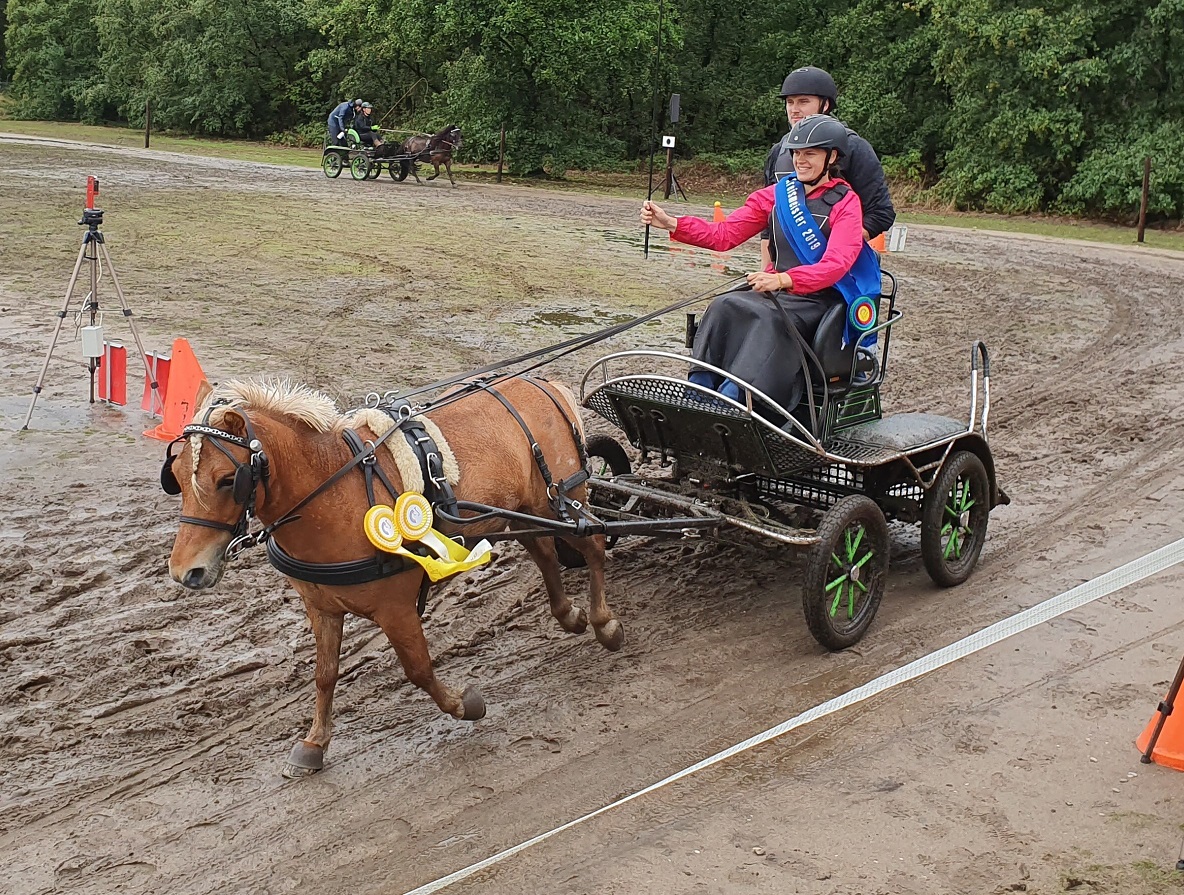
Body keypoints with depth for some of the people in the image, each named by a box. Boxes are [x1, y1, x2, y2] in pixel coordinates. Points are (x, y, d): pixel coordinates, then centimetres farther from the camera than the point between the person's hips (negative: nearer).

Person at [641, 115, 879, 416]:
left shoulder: (845, 202, -2)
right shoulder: (777, 195, 12)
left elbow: (836, 265, -18)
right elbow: (723, 235, 8)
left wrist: (783, 279, -35)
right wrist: (671, 223, -6)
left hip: (819, 299, -4)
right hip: (774, 289, 5)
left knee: (770, 318, -35)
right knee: (723, 307, -25)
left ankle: (731, 397, -44)